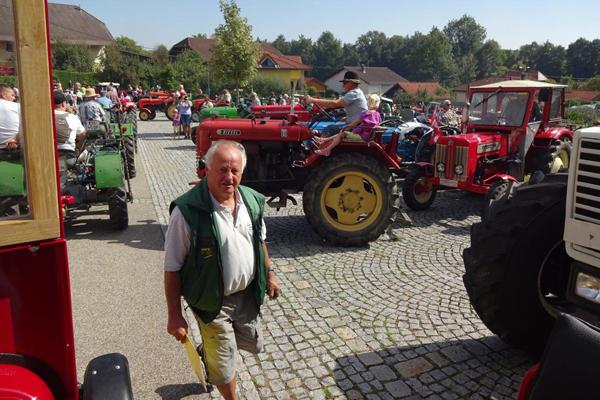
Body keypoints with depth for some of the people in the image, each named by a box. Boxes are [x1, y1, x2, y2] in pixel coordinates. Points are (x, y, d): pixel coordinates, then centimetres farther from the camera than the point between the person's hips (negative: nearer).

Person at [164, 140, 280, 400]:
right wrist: (174, 316, -15)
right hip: (213, 301, -6)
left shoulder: (251, 200, -6)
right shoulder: (187, 211, -25)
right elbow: (172, 268, -18)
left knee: (252, 345, 26)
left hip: (248, 293, 6)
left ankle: (210, 352, 55)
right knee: (224, 364, 10)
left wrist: (269, 273, 15)